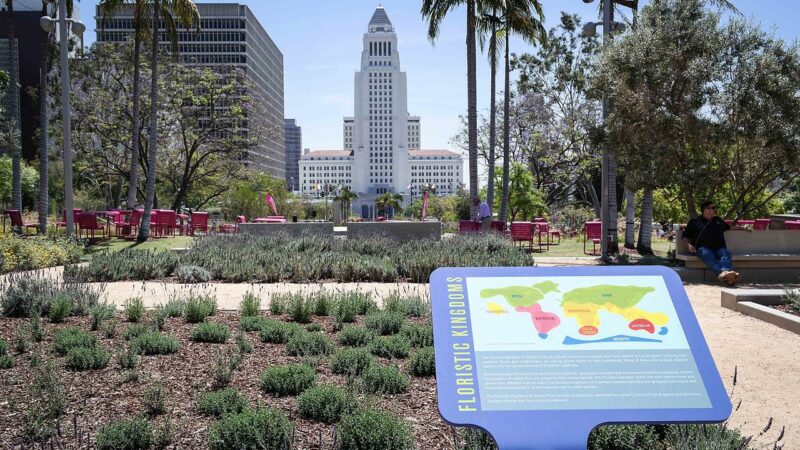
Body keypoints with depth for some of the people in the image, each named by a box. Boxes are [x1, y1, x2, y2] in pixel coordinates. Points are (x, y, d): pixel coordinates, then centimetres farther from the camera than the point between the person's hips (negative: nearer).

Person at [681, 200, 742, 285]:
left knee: (726, 254, -33)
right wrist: (689, 245, 0)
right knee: (708, 255, -40)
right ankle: (722, 272, -68)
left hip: (719, 248, 4)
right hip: (703, 248, -4)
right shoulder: (695, 221, 20)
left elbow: (729, 227, 50)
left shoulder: (718, 220, 33)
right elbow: (686, 236, 18)